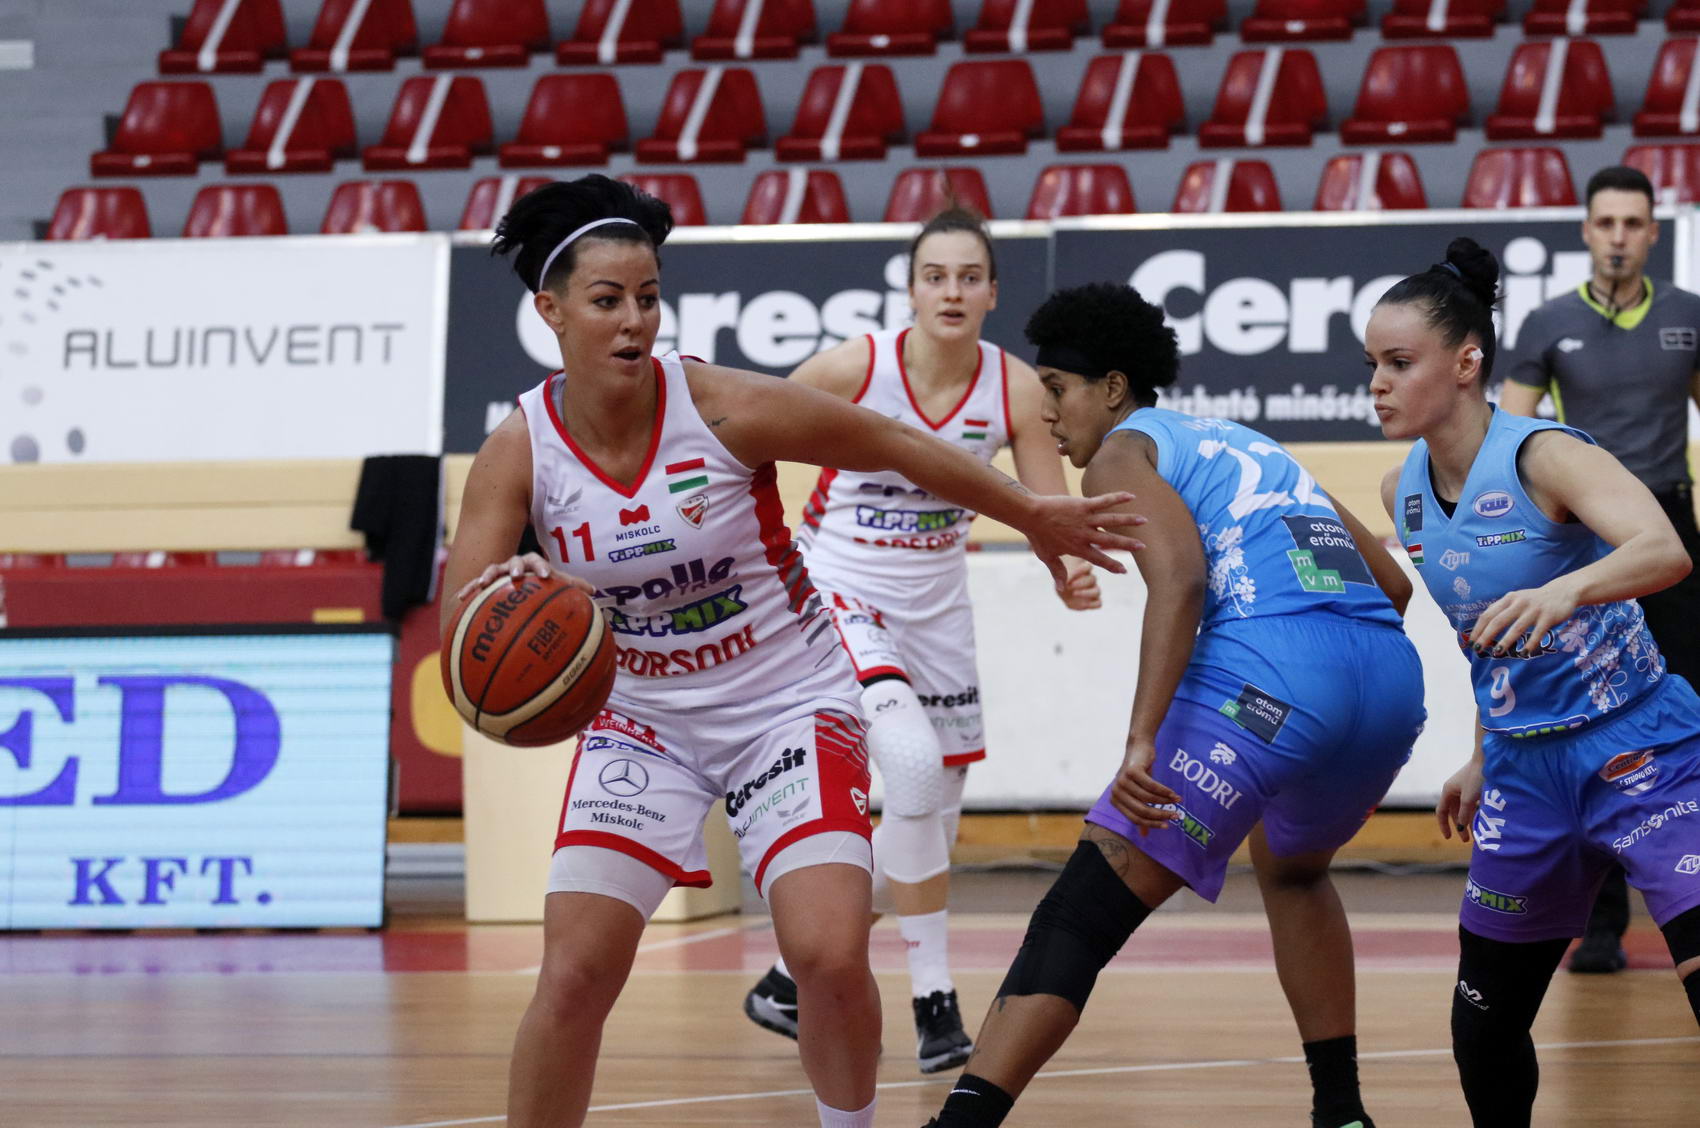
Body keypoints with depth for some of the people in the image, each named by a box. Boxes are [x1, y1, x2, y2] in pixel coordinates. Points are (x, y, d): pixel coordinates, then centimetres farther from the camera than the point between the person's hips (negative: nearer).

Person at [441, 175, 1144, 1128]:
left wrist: (1034, 516, 5)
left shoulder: (724, 406, -19)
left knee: (832, 958, -16)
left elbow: (896, 449, -5)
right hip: (644, 720, 2)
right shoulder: (519, 452, -13)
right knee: (575, 975, -11)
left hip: (791, 705, -2)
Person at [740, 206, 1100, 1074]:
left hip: (934, 604, 5)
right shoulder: (856, 366, -20)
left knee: (932, 821, 11)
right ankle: (934, 1002, -16)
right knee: (911, 760, -27)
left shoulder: (1014, 389, -12)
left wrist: (1072, 572, -29)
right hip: (837, 589, -5)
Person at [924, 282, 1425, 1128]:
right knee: (1291, 867, 37)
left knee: (1080, 913, -8)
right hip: (1391, 675, 7)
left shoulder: (1123, 452, 10)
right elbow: (1390, 582, 32)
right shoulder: (1250, 446, 32)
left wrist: (1142, 741, -19)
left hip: (1268, 669, -7)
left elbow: (1180, 580, -11)